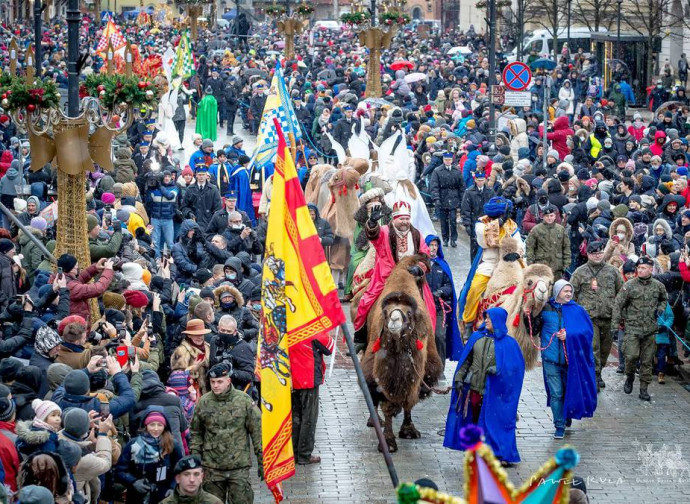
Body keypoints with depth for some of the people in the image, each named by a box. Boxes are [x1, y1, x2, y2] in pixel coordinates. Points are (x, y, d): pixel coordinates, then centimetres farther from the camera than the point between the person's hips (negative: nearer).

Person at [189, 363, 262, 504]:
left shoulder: (244, 401, -4)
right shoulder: (203, 403, 3)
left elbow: (257, 432, 0)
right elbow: (195, 433, 11)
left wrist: (262, 461, -1)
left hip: (239, 466, -2)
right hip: (212, 467, 2)